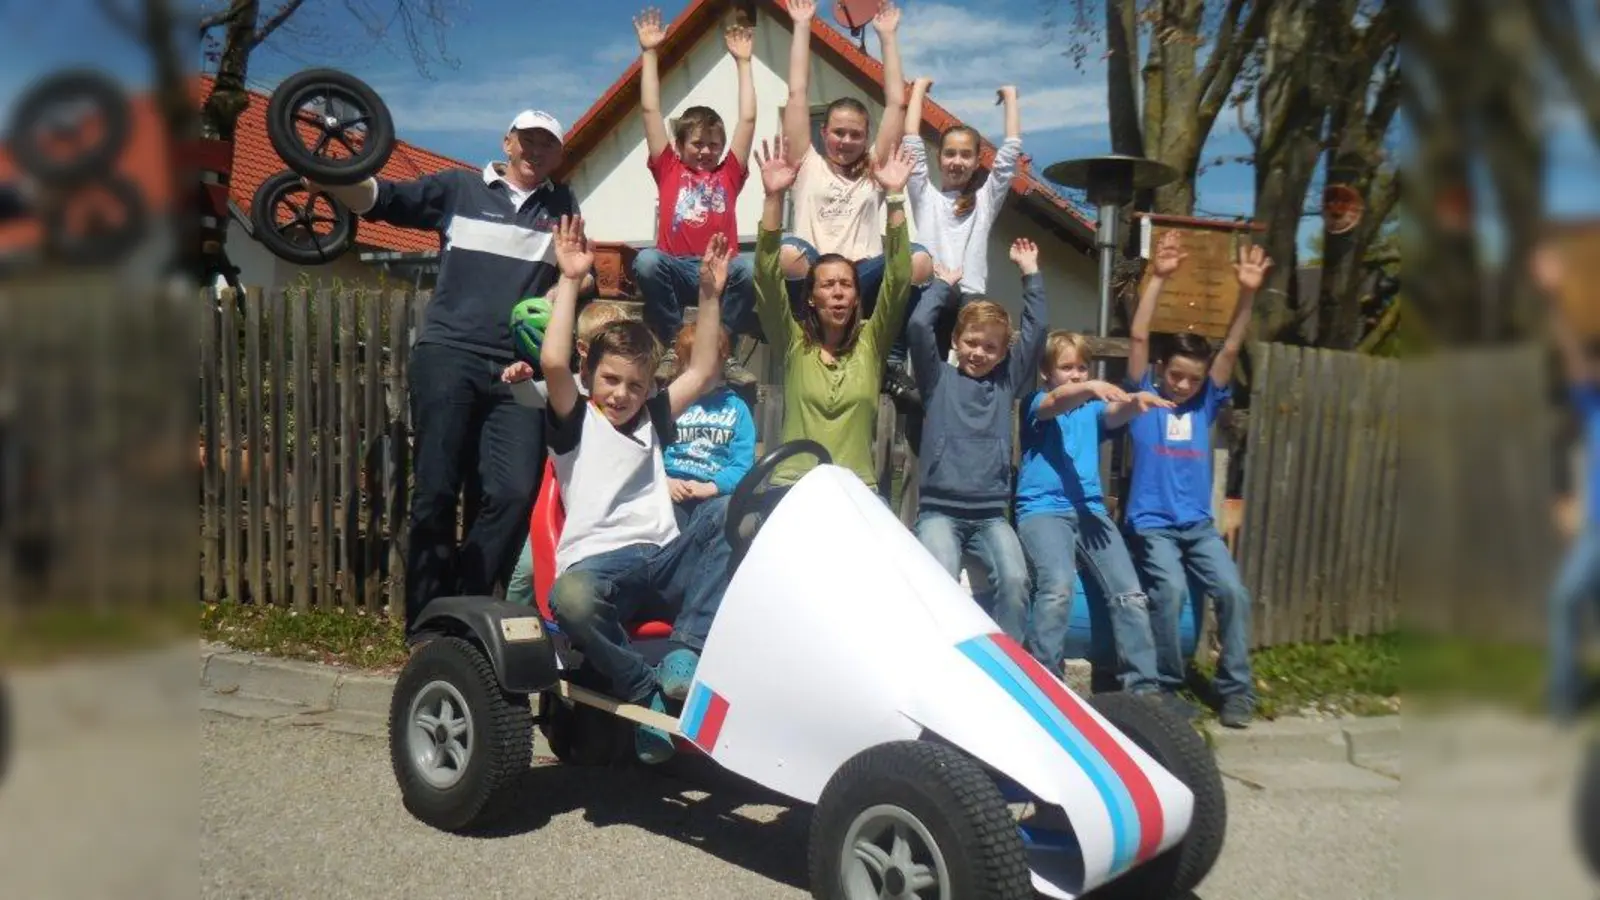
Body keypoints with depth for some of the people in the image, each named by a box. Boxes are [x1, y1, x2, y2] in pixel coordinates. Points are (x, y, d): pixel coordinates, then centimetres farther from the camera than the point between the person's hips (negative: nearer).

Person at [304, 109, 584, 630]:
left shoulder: (562, 204, 15)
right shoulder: (458, 188, 10)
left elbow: (579, 274, 10)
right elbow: (382, 199, 5)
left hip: (518, 369, 1)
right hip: (448, 355, -1)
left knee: (515, 493, -11)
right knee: (435, 493, -2)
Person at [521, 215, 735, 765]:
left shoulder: (652, 420, 24)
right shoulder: (575, 421, 9)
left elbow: (703, 370, 24)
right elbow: (553, 362, -9)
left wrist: (709, 293, 19)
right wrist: (570, 279, -7)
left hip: (664, 563, 5)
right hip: (596, 564, -4)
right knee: (572, 600, -41)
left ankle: (685, 656, -26)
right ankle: (644, 694, -18)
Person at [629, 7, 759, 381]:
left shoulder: (729, 173, 19)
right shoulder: (668, 170, 17)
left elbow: (748, 118, 18)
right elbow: (650, 111, 16)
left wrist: (743, 61, 21)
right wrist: (649, 52, 16)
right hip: (674, 269, 0)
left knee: (750, 266, -33)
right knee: (646, 260, -34)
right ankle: (675, 348, -18)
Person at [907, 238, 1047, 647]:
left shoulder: (1006, 383, 15)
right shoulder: (938, 379, 8)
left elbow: (1036, 330, 10)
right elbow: (918, 326, -4)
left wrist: (1030, 273, 13)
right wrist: (943, 284, 9)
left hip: (991, 513, 3)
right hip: (939, 510, -2)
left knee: (1016, 580, -22)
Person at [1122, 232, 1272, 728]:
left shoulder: (1205, 403, 11)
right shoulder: (1144, 398, 2)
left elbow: (1231, 349, 2)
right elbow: (1138, 338, -7)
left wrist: (1248, 294, -8)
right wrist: (1158, 278, -13)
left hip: (1199, 524, 4)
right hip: (1151, 523, -4)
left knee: (1233, 590, -13)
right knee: (1170, 589, -25)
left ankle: (1236, 688, 0)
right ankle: (1165, 684, -7)